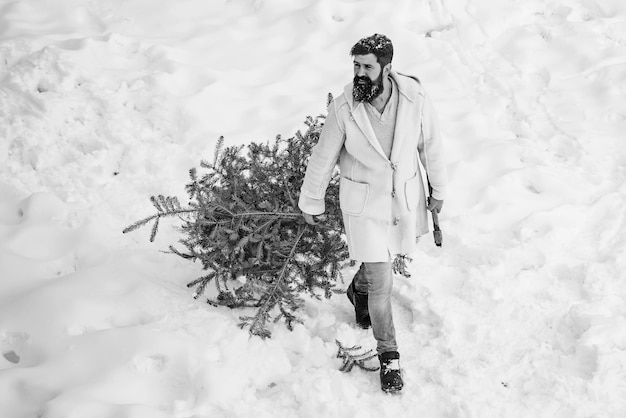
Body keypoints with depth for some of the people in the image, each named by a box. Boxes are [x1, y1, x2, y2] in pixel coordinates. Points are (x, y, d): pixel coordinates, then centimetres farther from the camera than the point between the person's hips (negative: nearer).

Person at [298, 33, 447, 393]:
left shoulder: (415, 99, -18)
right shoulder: (343, 108, -21)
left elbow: (431, 145, -1)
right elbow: (323, 158, -7)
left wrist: (439, 190, 10)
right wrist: (312, 203, 4)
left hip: (407, 198, 3)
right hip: (364, 204, -3)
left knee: (385, 257, 26)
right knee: (382, 284, -1)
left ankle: (359, 289, 61)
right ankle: (388, 354, 22)